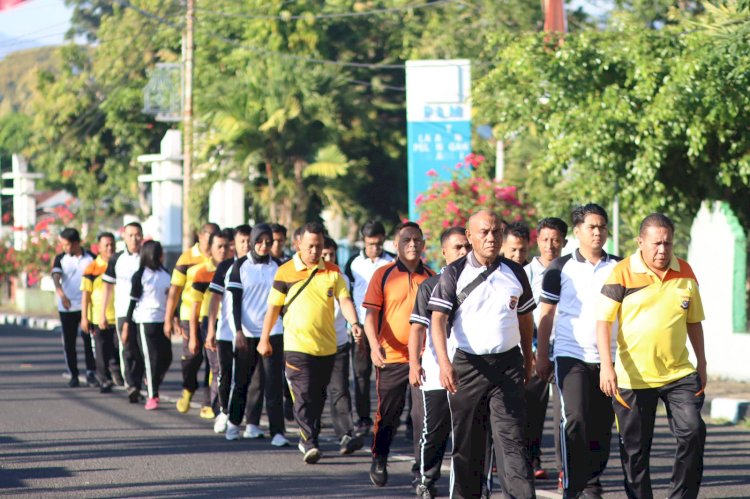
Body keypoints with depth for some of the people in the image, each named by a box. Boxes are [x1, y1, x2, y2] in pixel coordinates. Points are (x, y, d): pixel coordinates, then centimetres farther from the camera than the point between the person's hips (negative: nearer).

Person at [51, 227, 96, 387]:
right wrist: (61, 294, -35)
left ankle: (91, 374, 0)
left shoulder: (90, 258, 1)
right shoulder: (61, 259, 0)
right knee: (69, 342, 4)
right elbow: (56, 277, -15)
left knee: (89, 340, -7)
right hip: (66, 307, 1)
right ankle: (73, 375, 12)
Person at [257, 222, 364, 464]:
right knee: (303, 396, -13)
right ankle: (309, 444, -17)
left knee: (318, 397, 12)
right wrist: (264, 339, 9)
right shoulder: (286, 272, -1)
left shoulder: (332, 272, 5)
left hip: (327, 346, 3)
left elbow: (344, 299, -4)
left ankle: (307, 439, 26)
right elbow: (273, 306, 6)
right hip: (297, 346, -3)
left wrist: (354, 322, -23)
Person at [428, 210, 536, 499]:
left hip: (508, 364, 1)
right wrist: (444, 362, -24)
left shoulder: (515, 273, 7)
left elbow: (525, 318, 18)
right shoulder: (454, 274, -2)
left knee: (512, 439, -6)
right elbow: (438, 320, -11)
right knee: (466, 442, 6)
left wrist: (527, 361, 18)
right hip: (468, 365, -1)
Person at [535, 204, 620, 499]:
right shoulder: (560, 268, 3)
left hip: (608, 358, 3)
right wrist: (542, 355, 4)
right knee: (575, 419, -15)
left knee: (602, 425, 5)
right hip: (571, 355, -3)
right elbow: (546, 314, 7)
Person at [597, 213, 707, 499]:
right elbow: (603, 321, -7)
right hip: (633, 377, -2)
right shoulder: (623, 274, -6)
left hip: (679, 373, 2)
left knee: (693, 432, -12)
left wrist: (702, 364, 13)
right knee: (635, 450, 4)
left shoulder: (685, 273, 5)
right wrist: (607, 366, -16)